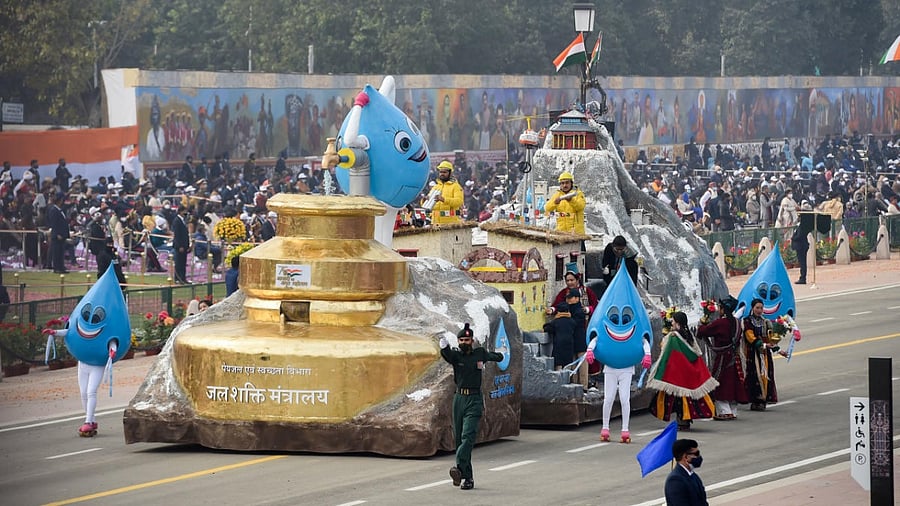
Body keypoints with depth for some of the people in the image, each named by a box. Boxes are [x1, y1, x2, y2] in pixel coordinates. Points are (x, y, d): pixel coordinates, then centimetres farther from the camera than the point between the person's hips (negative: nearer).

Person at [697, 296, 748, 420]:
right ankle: (733, 411, 16)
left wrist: (702, 324, 10)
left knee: (721, 384, 0)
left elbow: (702, 332, -13)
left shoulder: (720, 323, -17)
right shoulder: (737, 322, 3)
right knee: (733, 384, 12)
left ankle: (724, 411, -4)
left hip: (722, 358, -7)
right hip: (735, 357, 7)